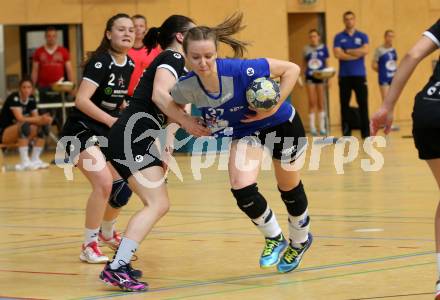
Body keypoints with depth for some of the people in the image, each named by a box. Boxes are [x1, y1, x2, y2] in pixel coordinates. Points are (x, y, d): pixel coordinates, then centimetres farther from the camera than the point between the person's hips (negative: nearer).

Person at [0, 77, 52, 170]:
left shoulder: (31, 100, 1)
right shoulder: (14, 98, -19)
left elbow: (36, 118, -3)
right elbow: (20, 118, -30)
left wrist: (43, 119, -27)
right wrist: (40, 119, -38)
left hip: (19, 132, 7)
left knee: (43, 127, -13)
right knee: (24, 125, -36)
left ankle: (35, 160, -11)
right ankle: (25, 162, -39)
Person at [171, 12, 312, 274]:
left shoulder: (240, 70, -37)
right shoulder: (186, 87, -25)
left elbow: (292, 69, -28)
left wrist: (275, 107, -31)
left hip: (281, 124, -3)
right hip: (244, 131, 3)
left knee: (290, 190, 13)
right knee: (242, 189, -17)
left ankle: (300, 241, 44)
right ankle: (274, 238, 12)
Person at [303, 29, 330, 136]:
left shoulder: (323, 48, 0)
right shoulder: (306, 49, 3)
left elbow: (327, 63, 4)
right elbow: (304, 64, 10)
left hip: (321, 76, 0)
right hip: (310, 77, 0)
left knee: (321, 103, 6)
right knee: (312, 103, 0)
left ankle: (322, 127, 13)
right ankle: (312, 127, 5)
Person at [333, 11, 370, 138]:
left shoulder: (362, 36, 8)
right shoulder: (339, 37, 5)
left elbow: (365, 51, -9)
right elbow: (338, 54, -9)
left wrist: (348, 51, -7)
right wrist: (356, 54, -8)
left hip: (359, 75, 0)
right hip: (344, 76, 0)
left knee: (363, 104, -3)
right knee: (344, 105, 2)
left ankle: (366, 132, 0)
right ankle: (346, 133, 6)